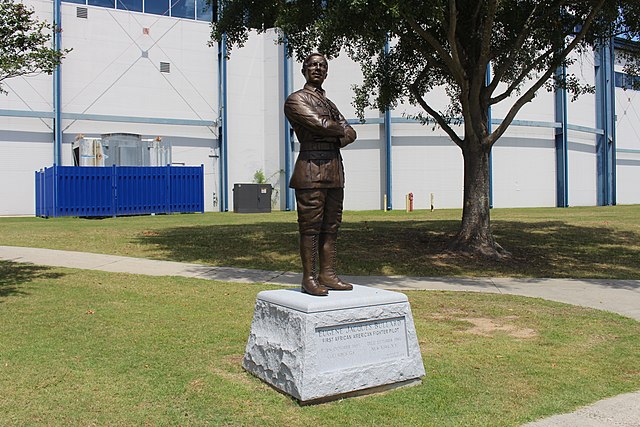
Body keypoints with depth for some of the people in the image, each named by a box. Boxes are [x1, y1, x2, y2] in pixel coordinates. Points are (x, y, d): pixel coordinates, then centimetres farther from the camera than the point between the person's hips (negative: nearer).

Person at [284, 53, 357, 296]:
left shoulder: (329, 104, 23)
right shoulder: (296, 99, 0)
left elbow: (350, 135, 14)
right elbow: (319, 124, -15)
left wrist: (331, 138, -6)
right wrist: (340, 130, 3)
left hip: (335, 169, 8)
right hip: (311, 169, -7)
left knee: (331, 226, 7)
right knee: (310, 227, -6)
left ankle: (328, 274, 14)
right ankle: (309, 278, 0)